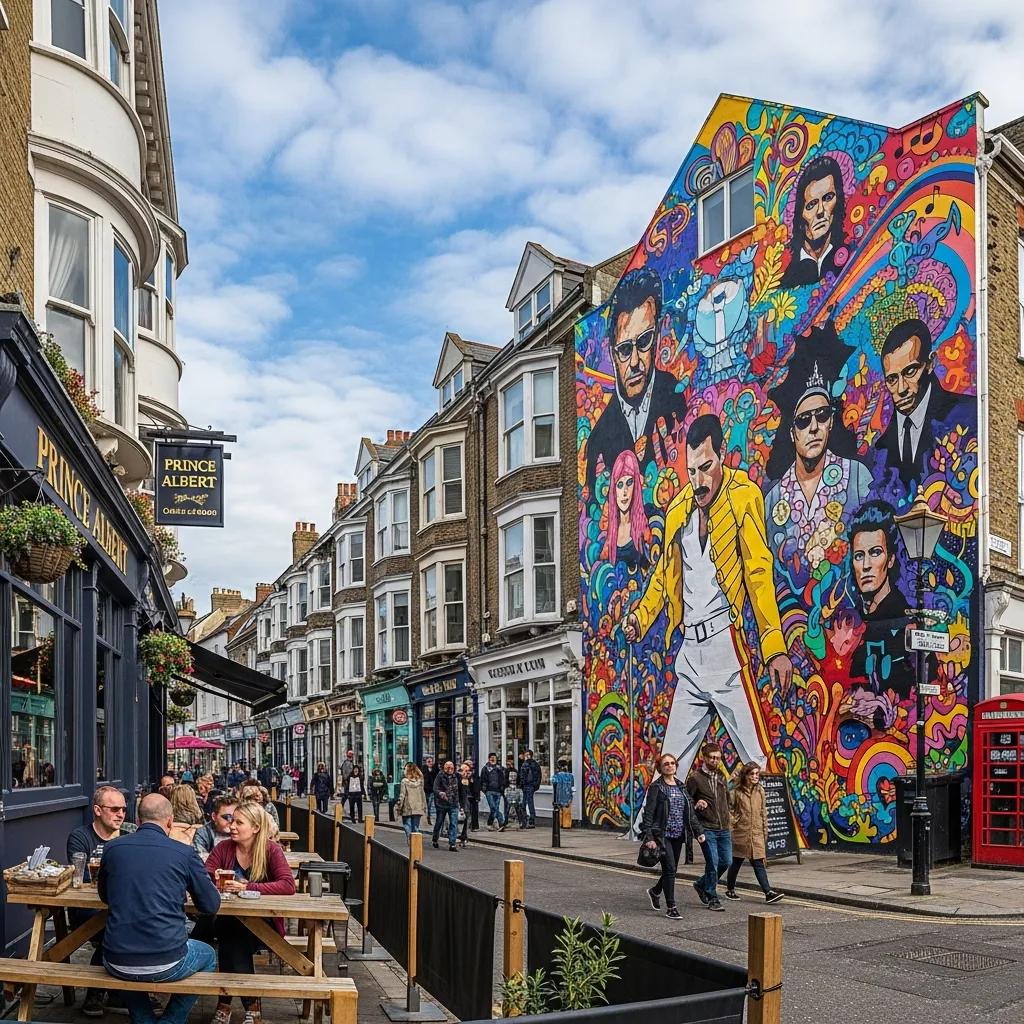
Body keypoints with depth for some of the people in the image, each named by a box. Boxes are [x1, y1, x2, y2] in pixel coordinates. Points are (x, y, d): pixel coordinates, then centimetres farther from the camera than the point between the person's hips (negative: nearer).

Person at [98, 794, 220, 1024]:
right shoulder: (184, 853, -6)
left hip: (117, 966, 3)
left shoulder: (112, 849, 3)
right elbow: (211, 905, 3)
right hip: (166, 965, -3)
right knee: (208, 956, 29)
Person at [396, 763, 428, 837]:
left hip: (407, 809, -4)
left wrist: (398, 807, -3)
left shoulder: (405, 781, -10)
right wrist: (424, 807, 13)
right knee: (415, 828, 11)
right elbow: (423, 795, 7)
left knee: (408, 827, 4)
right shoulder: (420, 781, 3)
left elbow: (402, 796, -11)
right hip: (418, 809, 4)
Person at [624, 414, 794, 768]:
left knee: (758, 762, -7)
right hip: (688, 650, 6)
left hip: (725, 644, -6)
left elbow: (759, 574, -11)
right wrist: (641, 616, 8)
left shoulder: (743, 497, -4)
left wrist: (775, 648, -18)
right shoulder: (678, 508, 13)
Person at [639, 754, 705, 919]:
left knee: (671, 870, 12)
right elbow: (648, 813, -10)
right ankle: (671, 907, -2)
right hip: (662, 835, -6)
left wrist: (698, 831, 6)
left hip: (678, 835, 6)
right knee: (670, 869, -11)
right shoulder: (656, 787, -6)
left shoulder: (681, 786, 12)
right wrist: (649, 837, -17)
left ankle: (655, 891, 39)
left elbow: (690, 812, 15)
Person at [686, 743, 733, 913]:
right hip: (707, 828, -6)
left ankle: (702, 884, 28)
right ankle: (712, 899, 7)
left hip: (724, 828, 6)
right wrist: (696, 805, -23)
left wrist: (728, 813, 15)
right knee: (712, 862, -7)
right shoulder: (695, 777, -7)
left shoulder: (721, 776, 12)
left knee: (726, 861, 7)